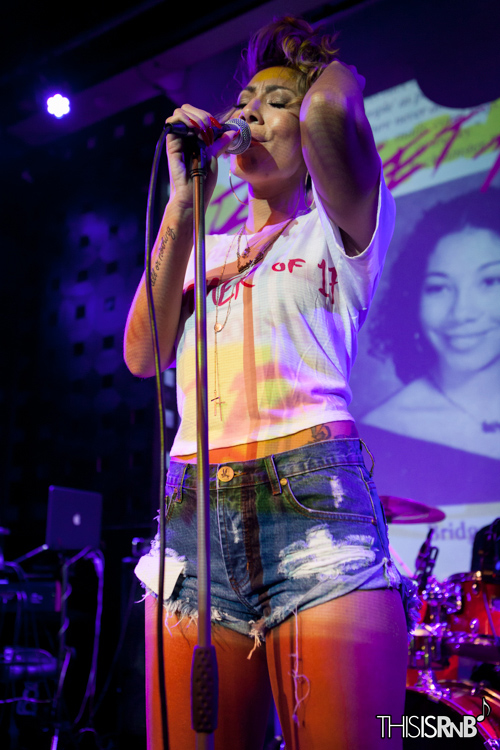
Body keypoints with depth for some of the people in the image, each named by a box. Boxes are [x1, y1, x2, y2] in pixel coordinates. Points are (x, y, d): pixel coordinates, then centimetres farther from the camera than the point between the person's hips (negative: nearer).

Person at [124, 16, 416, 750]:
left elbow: (331, 109, -12)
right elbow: (144, 355, 7)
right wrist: (184, 200, 8)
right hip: (190, 519, 4)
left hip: (314, 504, -4)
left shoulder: (340, 228, 11)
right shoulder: (202, 246, 24)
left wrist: (330, 75, 14)